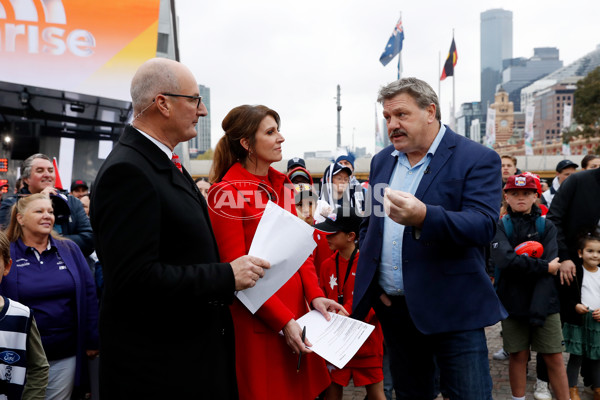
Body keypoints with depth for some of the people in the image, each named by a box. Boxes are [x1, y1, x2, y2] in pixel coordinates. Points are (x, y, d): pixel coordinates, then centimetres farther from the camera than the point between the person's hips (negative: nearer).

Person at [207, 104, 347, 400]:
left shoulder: (281, 184, 9)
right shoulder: (227, 192, -13)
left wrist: (314, 295, -4)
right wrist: (282, 321, -17)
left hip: (295, 307, 7)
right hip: (259, 320, -7)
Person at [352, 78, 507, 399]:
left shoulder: (477, 159, -8)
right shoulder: (381, 161, 11)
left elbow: (483, 226, -20)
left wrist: (424, 216, -37)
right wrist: (370, 281, 7)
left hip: (452, 310, -5)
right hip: (393, 307, 6)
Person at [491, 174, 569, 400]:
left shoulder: (546, 226, 3)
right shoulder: (501, 227, 1)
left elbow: (551, 266, -8)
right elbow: (504, 260, -17)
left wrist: (538, 309, -19)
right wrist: (544, 267, -15)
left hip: (545, 303, 1)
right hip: (513, 302, -1)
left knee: (554, 357, 4)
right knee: (518, 355, 8)